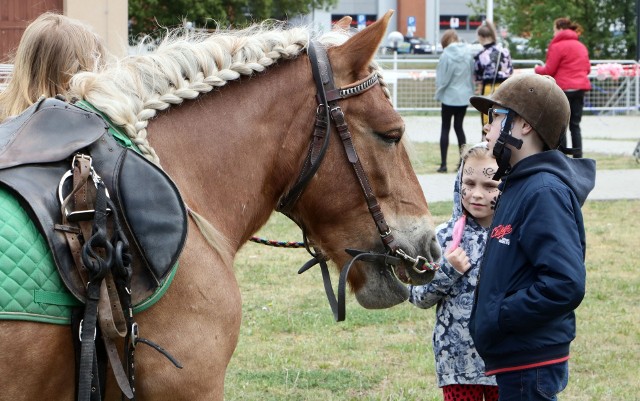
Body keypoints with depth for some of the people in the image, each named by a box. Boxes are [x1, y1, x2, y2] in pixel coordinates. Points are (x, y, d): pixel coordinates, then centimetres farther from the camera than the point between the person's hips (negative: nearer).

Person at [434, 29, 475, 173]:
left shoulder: (446, 56, -14)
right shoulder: (467, 55, 1)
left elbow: (442, 79, -12)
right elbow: (472, 76, 5)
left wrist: (438, 95, 1)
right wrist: (470, 91, 13)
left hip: (449, 97, -5)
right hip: (464, 97, 5)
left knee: (445, 129, 4)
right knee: (459, 127, 15)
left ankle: (443, 163, 0)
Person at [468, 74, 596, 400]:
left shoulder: (544, 192, -18)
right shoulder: (518, 186, 14)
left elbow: (565, 284, -27)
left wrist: (497, 317, -21)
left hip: (530, 369, -10)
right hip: (513, 362, 10)